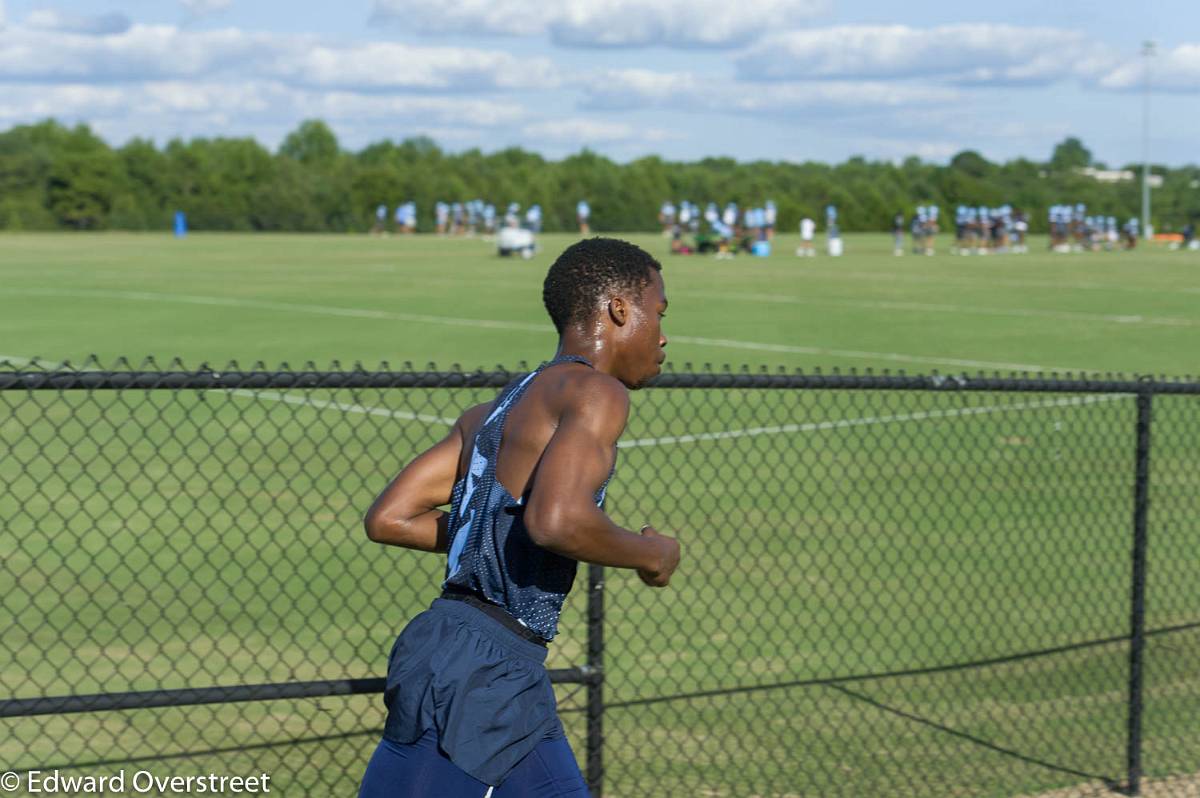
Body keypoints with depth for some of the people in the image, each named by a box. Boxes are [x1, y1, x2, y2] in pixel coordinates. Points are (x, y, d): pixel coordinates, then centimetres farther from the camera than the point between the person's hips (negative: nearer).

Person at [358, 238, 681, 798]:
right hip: (480, 673, -10)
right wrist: (651, 554, -8)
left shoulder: (490, 413, 17)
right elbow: (556, 521, -26)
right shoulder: (596, 393, -9)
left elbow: (388, 518, 14)